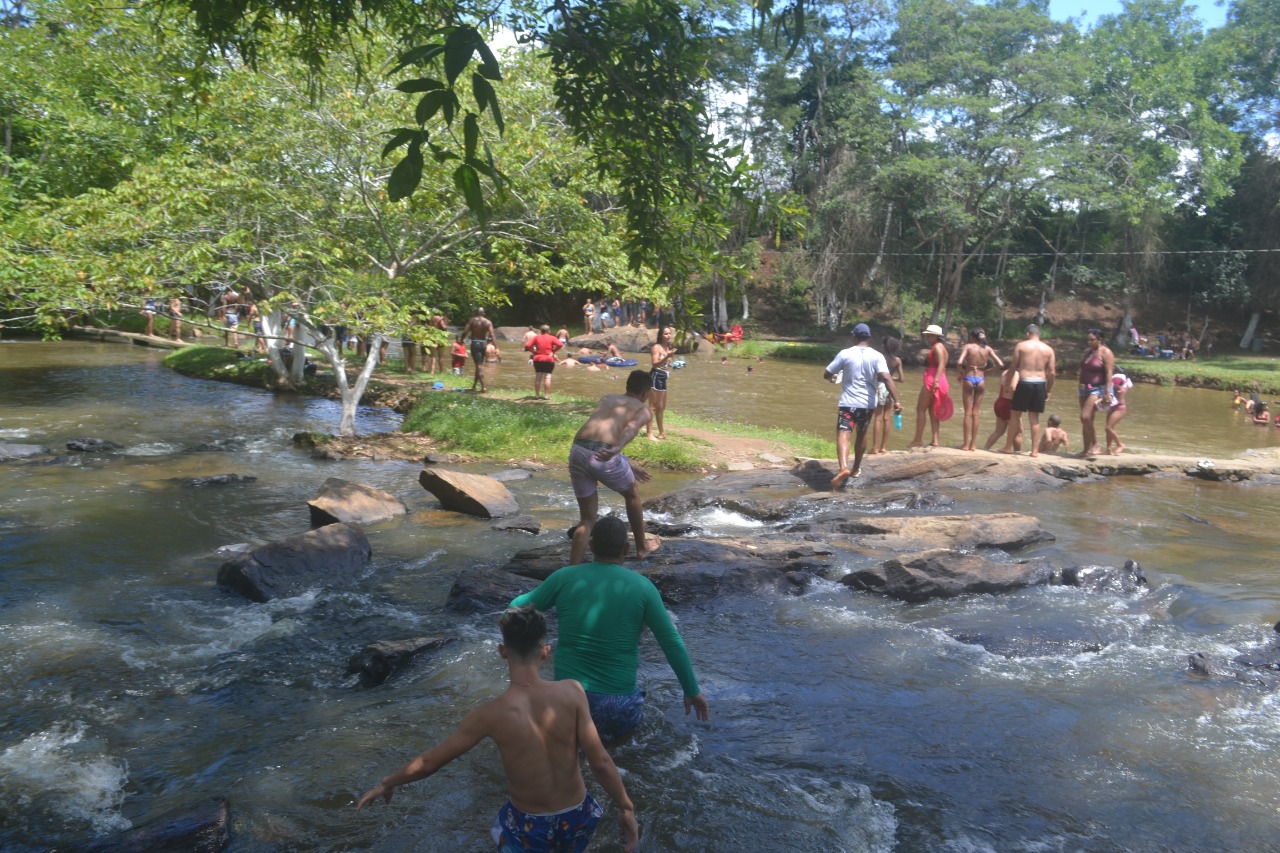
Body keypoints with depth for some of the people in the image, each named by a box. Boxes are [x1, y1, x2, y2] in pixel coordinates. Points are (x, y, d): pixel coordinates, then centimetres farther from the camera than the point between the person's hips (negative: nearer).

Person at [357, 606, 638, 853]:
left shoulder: (491, 714, -19)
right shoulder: (571, 692, -19)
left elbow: (429, 763, -8)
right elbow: (600, 761, -16)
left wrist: (387, 783, 10)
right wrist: (626, 808, -2)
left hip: (530, 827, -2)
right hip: (576, 819, 2)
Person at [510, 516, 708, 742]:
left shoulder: (565, 577, -5)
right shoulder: (642, 587, -7)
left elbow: (518, 607, 6)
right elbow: (672, 644, -4)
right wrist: (692, 691, 7)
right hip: (616, 704, -1)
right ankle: (609, 732, 10)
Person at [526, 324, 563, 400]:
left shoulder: (536, 337, 3)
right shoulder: (552, 338, -2)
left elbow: (527, 346, -5)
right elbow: (560, 345, -16)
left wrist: (534, 351, 2)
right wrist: (553, 351, -6)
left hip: (538, 359, 2)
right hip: (549, 360, -2)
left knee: (538, 376, 9)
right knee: (547, 376, -1)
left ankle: (537, 395, 12)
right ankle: (546, 395, -5)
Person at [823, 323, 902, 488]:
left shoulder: (845, 354, -4)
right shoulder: (877, 356, -3)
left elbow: (826, 374, 1)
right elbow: (887, 378, -17)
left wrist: (832, 378, 26)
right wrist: (896, 401, -19)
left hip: (848, 402, -3)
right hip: (867, 403, 3)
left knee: (843, 434, -10)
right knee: (862, 434, 23)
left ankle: (844, 468, -34)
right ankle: (856, 468, 35)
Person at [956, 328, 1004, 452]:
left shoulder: (968, 346, -5)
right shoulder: (988, 349, 2)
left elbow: (959, 362, -18)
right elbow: (1001, 365, -3)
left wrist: (960, 374, -2)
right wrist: (987, 370, 12)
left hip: (968, 379, -2)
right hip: (981, 380, 2)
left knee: (968, 412, 3)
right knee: (976, 413, 9)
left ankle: (966, 444, 2)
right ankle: (973, 444, 11)